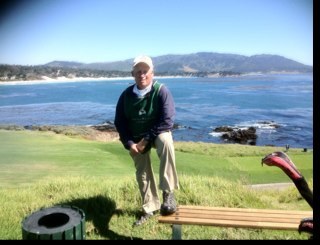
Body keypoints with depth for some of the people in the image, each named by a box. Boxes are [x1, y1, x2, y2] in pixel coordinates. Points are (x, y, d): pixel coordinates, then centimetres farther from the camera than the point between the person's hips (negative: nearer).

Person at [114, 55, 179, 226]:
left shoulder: (161, 91, -19)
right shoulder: (126, 95, -9)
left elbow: (167, 120, -22)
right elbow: (119, 122, -2)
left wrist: (147, 139, -23)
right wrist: (129, 143, -14)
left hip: (158, 133, -4)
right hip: (136, 138, 4)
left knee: (165, 142, -38)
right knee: (142, 173, 7)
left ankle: (168, 193, -32)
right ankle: (150, 208, 28)